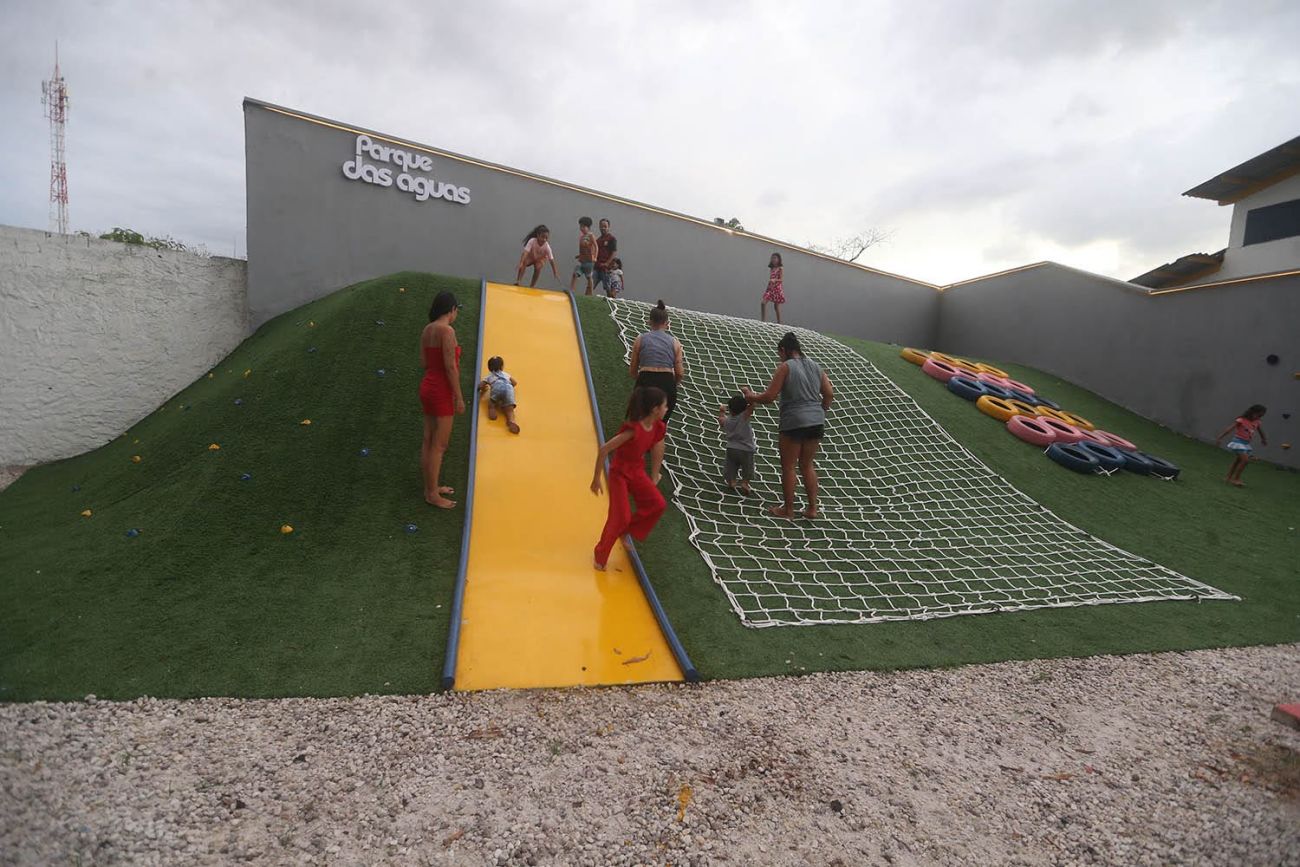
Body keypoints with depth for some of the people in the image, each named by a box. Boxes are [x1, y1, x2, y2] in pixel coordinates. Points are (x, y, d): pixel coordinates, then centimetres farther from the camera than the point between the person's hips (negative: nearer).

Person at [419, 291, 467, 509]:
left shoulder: (426, 330, 7)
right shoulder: (447, 330, -18)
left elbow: (424, 362, 10)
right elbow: (450, 367, -20)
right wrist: (459, 398, -16)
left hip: (427, 387, 9)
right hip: (442, 392, -9)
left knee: (428, 442, 15)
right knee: (439, 446, 0)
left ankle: (430, 487, 28)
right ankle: (432, 494, 9)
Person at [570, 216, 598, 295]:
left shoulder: (591, 236, -4)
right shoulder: (581, 236, 15)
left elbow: (595, 247, -10)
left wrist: (595, 257, -19)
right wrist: (579, 255, 13)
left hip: (589, 260, -6)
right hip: (581, 260, 6)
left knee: (589, 277, 2)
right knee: (575, 274, -9)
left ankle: (589, 294, 12)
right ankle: (570, 291, -16)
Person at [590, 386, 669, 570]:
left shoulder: (658, 427, -7)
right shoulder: (633, 429, -31)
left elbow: (656, 452, 10)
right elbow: (604, 450, -27)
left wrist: (653, 479, 12)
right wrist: (596, 479, -20)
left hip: (637, 472, 7)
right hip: (619, 473, -7)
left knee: (658, 504, -7)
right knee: (620, 517, -8)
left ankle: (626, 531, 14)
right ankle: (600, 555, 16)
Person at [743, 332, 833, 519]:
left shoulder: (785, 367, -7)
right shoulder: (815, 366, 11)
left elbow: (769, 397, -10)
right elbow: (829, 394, 10)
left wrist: (750, 395, 7)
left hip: (794, 423, -6)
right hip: (817, 423, 6)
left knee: (788, 467, 8)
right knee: (807, 465, 18)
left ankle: (788, 509, 17)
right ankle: (812, 508, 20)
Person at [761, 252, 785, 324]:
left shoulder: (781, 268, -3)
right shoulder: (771, 269, 15)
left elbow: (781, 279, -11)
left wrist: (774, 280, -29)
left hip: (777, 288, -5)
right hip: (770, 288, 6)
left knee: (776, 307, -1)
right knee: (763, 303, -14)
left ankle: (779, 323, 8)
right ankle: (763, 321, -12)